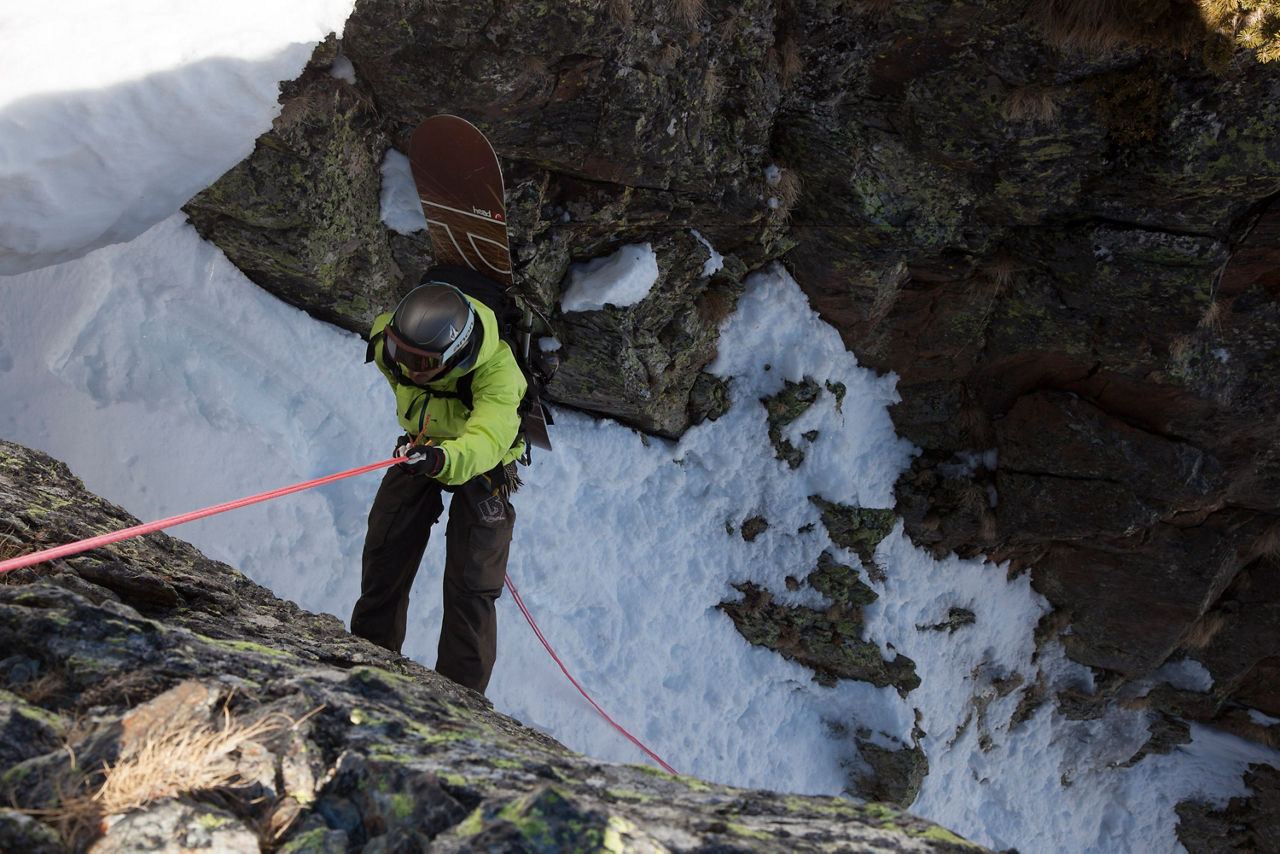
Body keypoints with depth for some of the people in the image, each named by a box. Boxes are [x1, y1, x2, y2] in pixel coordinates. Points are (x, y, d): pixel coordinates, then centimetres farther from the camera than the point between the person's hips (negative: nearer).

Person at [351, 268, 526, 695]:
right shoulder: (386, 337, -24)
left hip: (483, 462, -4)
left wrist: (443, 459, -76)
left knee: (470, 583, -9)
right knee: (385, 554, 8)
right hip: (420, 447, 5)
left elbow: (487, 440, -55)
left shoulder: (497, 370, -40)